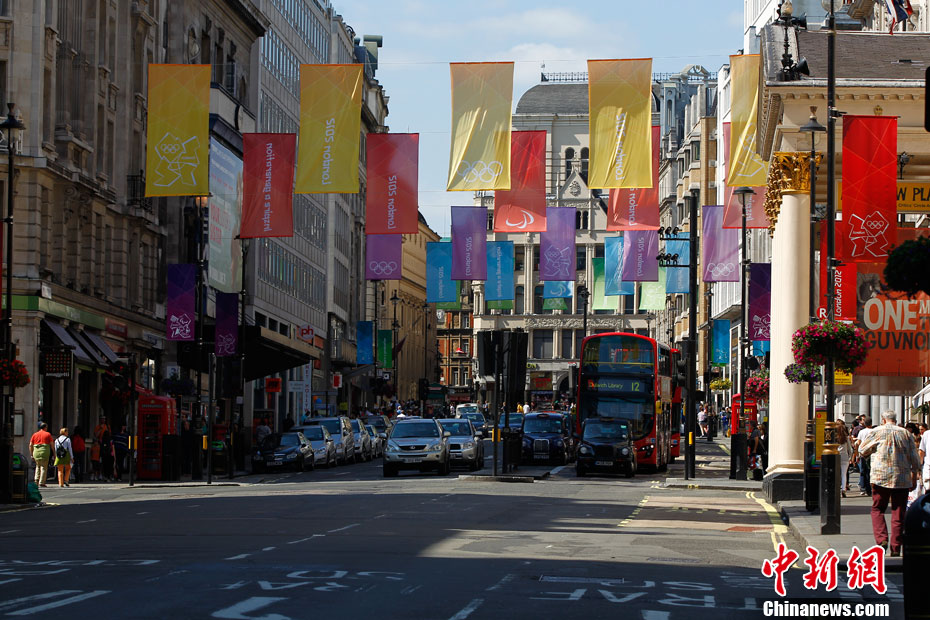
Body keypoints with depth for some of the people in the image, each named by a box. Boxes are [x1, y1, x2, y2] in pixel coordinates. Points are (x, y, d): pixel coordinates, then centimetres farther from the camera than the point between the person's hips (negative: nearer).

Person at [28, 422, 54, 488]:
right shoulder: (48, 434, 4)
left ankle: (36, 479, 8)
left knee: (38, 466, 21)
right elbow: (52, 444, 1)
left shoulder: (35, 434, 13)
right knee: (44, 467, 1)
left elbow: (30, 445, 10)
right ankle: (41, 482, -4)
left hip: (36, 452, 3)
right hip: (45, 452, -3)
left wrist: (32, 454, 15)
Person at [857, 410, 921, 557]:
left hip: (880, 477, -1)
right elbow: (914, 458, 8)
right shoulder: (905, 433, 7)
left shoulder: (877, 432, 2)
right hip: (902, 478, 2)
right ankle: (896, 547, 3)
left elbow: (862, 450, 12)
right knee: (898, 512, 5)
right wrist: (914, 477, 15)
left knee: (877, 509, 8)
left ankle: (882, 539, -12)